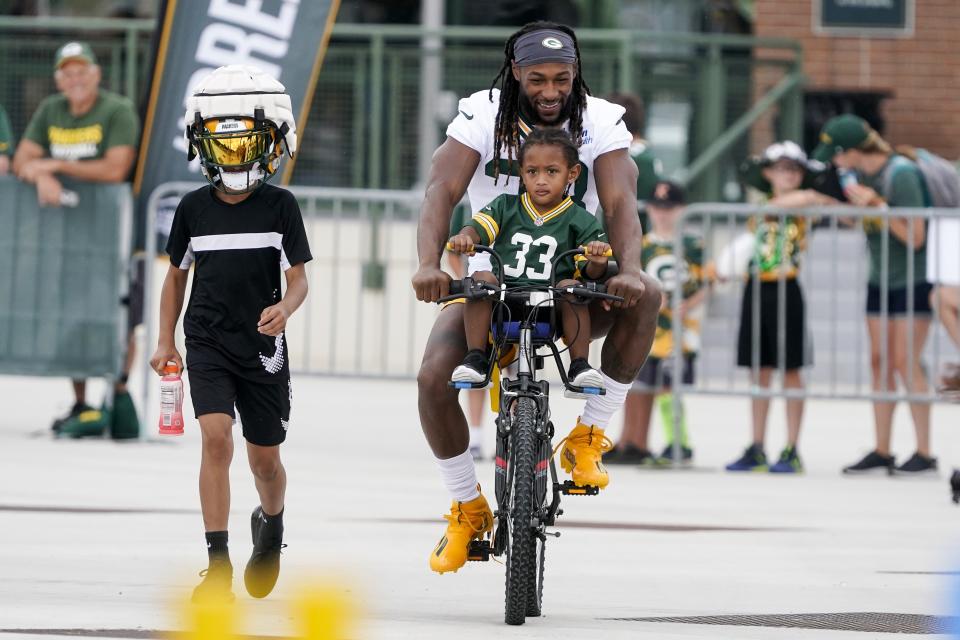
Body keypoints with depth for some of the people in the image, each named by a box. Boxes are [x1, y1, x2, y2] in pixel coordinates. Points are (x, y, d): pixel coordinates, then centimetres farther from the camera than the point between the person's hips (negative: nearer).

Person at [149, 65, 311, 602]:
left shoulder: (281, 206, -4)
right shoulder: (194, 209, 2)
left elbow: (299, 277, -3)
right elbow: (177, 275, 14)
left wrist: (285, 309, -24)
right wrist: (166, 342, 10)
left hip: (263, 346, 0)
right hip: (208, 342, 0)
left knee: (264, 457, 9)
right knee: (217, 437, -18)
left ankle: (271, 523, 43)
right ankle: (218, 564, -17)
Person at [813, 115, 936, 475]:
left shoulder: (901, 174, -21)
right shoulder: (856, 173, 0)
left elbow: (915, 238, -20)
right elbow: (861, 223, 7)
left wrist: (877, 206, -25)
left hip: (914, 279, -7)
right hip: (880, 280, 7)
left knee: (905, 362, -9)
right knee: (880, 362, 5)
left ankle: (924, 454, -5)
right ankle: (881, 452, 9)